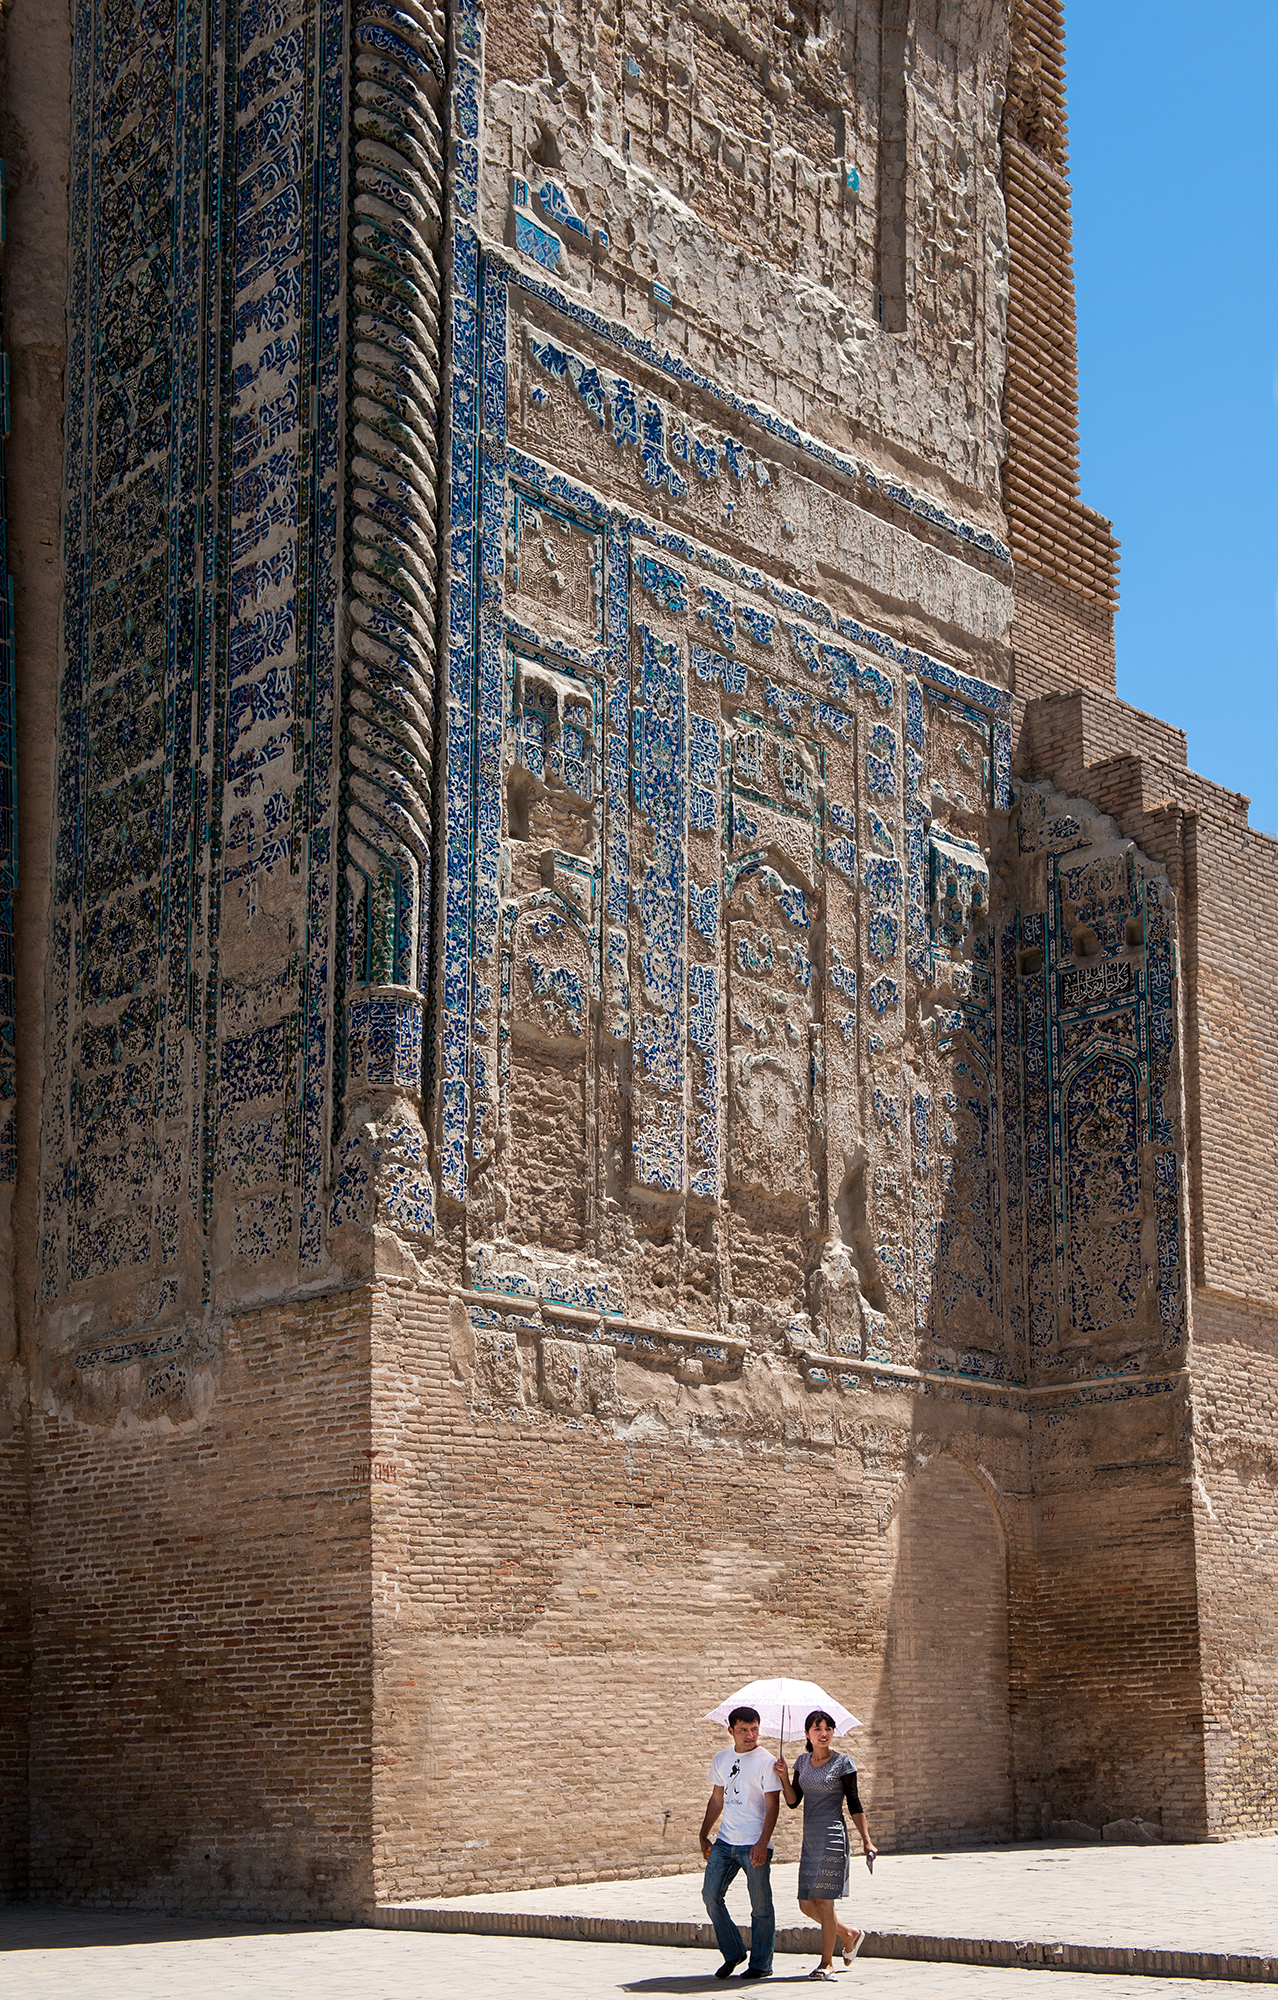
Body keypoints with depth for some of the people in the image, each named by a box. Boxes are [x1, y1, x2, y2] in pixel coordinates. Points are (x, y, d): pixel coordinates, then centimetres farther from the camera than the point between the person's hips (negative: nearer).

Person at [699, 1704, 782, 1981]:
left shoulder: (765, 1761, -6)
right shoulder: (722, 1759, 11)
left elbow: (773, 1805, -10)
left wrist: (762, 1843, -18)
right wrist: (704, 1835, 20)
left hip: (754, 1844, -6)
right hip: (725, 1842, 6)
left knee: (760, 1905, 0)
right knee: (710, 1895, 0)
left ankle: (761, 1963, 12)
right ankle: (733, 1953, 16)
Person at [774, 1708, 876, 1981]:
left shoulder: (843, 1762, -4)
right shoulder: (802, 1761, 11)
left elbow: (854, 1805, -3)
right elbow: (793, 1802, 11)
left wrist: (866, 1840, -7)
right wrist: (784, 1777, -5)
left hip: (832, 1836, -6)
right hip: (810, 1838, 6)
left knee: (823, 1898, -6)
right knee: (806, 1904, 6)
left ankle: (827, 1962, 6)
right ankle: (849, 1935, 28)